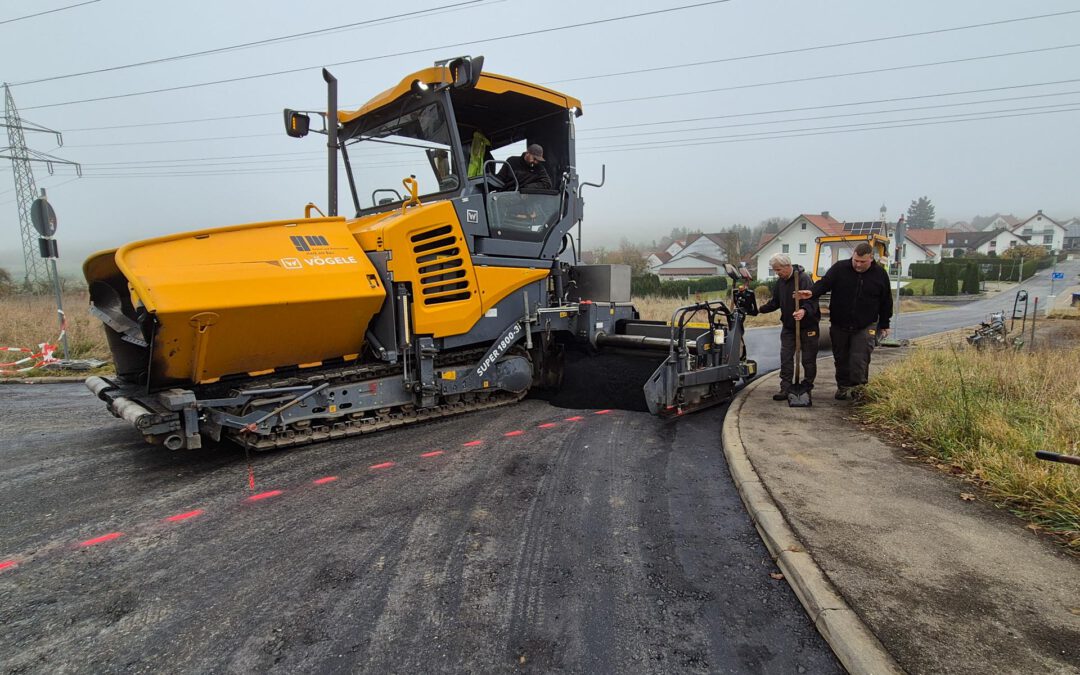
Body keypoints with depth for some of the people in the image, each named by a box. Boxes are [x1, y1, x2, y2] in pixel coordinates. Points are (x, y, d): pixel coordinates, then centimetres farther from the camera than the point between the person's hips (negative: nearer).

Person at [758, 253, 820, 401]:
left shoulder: (804, 279, -19)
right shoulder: (780, 282, 6)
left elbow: (812, 300, -28)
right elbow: (775, 302, 16)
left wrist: (804, 311, -47)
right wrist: (760, 309, 5)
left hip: (807, 326, -6)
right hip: (788, 326, 6)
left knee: (808, 359, 6)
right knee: (785, 358, 1)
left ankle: (807, 387, 20)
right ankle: (785, 389, 4)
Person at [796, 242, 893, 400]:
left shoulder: (880, 274, -2)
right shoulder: (839, 268, -5)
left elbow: (886, 302, 6)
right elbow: (824, 283, -15)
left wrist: (884, 325, 9)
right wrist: (812, 293, -37)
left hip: (865, 326, -1)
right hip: (839, 324, 1)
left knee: (859, 359, -11)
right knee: (841, 358, 12)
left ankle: (858, 387, 4)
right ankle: (843, 386, 28)